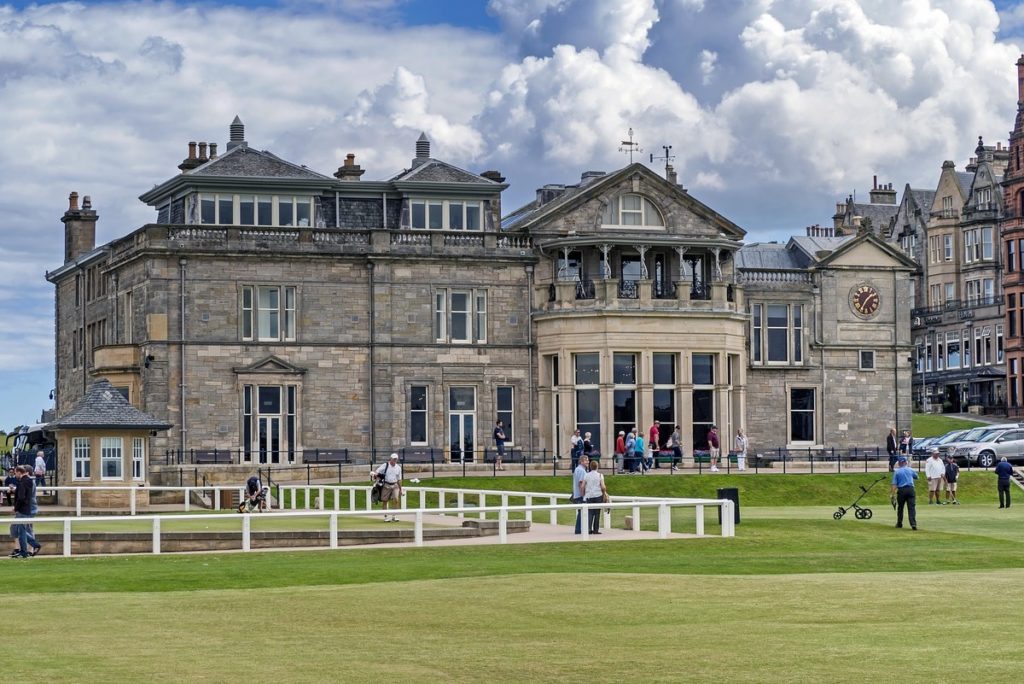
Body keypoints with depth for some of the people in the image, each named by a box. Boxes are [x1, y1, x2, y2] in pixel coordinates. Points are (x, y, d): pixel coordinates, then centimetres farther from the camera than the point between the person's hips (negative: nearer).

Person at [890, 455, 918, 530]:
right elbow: (916, 477, 25)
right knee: (912, 507, -5)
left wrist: (892, 494, -7)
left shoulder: (896, 471, 0)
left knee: (900, 507, 15)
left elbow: (894, 484, -6)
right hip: (910, 489, 1)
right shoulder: (910, 470, 6)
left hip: (901, 490, -1)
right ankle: (913, 524, -18)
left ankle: (899, 523, 24)